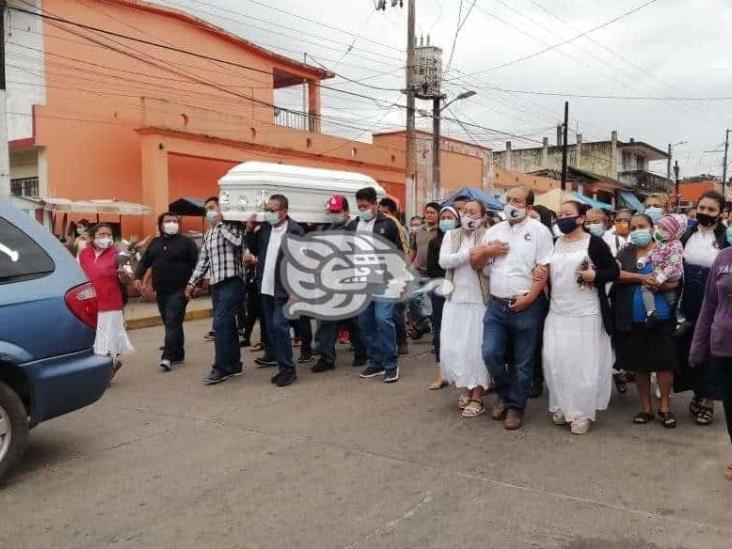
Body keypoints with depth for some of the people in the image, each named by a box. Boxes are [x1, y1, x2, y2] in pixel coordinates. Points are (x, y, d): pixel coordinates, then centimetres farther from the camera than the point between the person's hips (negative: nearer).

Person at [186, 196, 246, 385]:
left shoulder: (233, 226, 0)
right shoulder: (208, 235, 20)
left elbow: (238, 242, -21)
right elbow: (202, 261, 22)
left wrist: (221, 224, -10)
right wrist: (192, 282, 16)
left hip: (232, 281, -7)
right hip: (215, 284, 8)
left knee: (220, 324, -13)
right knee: (227, 325, 10)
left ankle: (221, 368, -7)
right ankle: (234, 365, 17)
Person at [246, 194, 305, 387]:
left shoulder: (295, 231, -11)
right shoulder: (265, 228, 5)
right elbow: (253, 250, 15)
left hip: (284, 290, -6)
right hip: (266, 288, 6)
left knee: (279, 326, -10)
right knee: (270, 326, 17)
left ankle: (288, 369, -1)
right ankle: (273, 354, 38)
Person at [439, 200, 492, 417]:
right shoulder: (451, 235, 8)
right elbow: (444, 261, -9)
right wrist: (470, 253, -16)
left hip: (479, 301, -4)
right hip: (455, 299, 4)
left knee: (476, 348, 0)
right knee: (452, 348, 6)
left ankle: (477, 397, 12)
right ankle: (464, 389, 24)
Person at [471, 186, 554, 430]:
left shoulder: (539, 230, -3)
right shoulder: (494, 231, 12)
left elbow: (544, 269, -9)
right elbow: (474, 262, 16)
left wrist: (529, 298, -16)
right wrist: (487, 250, -4)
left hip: (527, 307, -4)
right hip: (497, 305, 4)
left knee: (523, 362, 5)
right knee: (490, 353, -3)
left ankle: (515, 407, 20)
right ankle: (505, 394, 23)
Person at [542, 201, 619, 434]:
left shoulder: (594, 242, -5)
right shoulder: (555, 243, 10)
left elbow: (614, 271, -3)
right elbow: (548, 271, 19)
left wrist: (594, 276, -19)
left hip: (586, 314, -5)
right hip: (557, 313, 5)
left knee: (584, 363, 0)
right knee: (556, 361, 6)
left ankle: (582, 412, 12)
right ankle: (562, 406, 21)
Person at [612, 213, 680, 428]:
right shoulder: (625, 252, 8)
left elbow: (677, 281, -2)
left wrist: (661, 286, -21)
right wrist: (641, 277, -18)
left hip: (660, 317, -2)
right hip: (632, 319, 2)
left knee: (664, 361, 1)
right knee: (639, 363, 9)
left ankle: (665, 406, 16)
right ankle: (646, 407, 22)